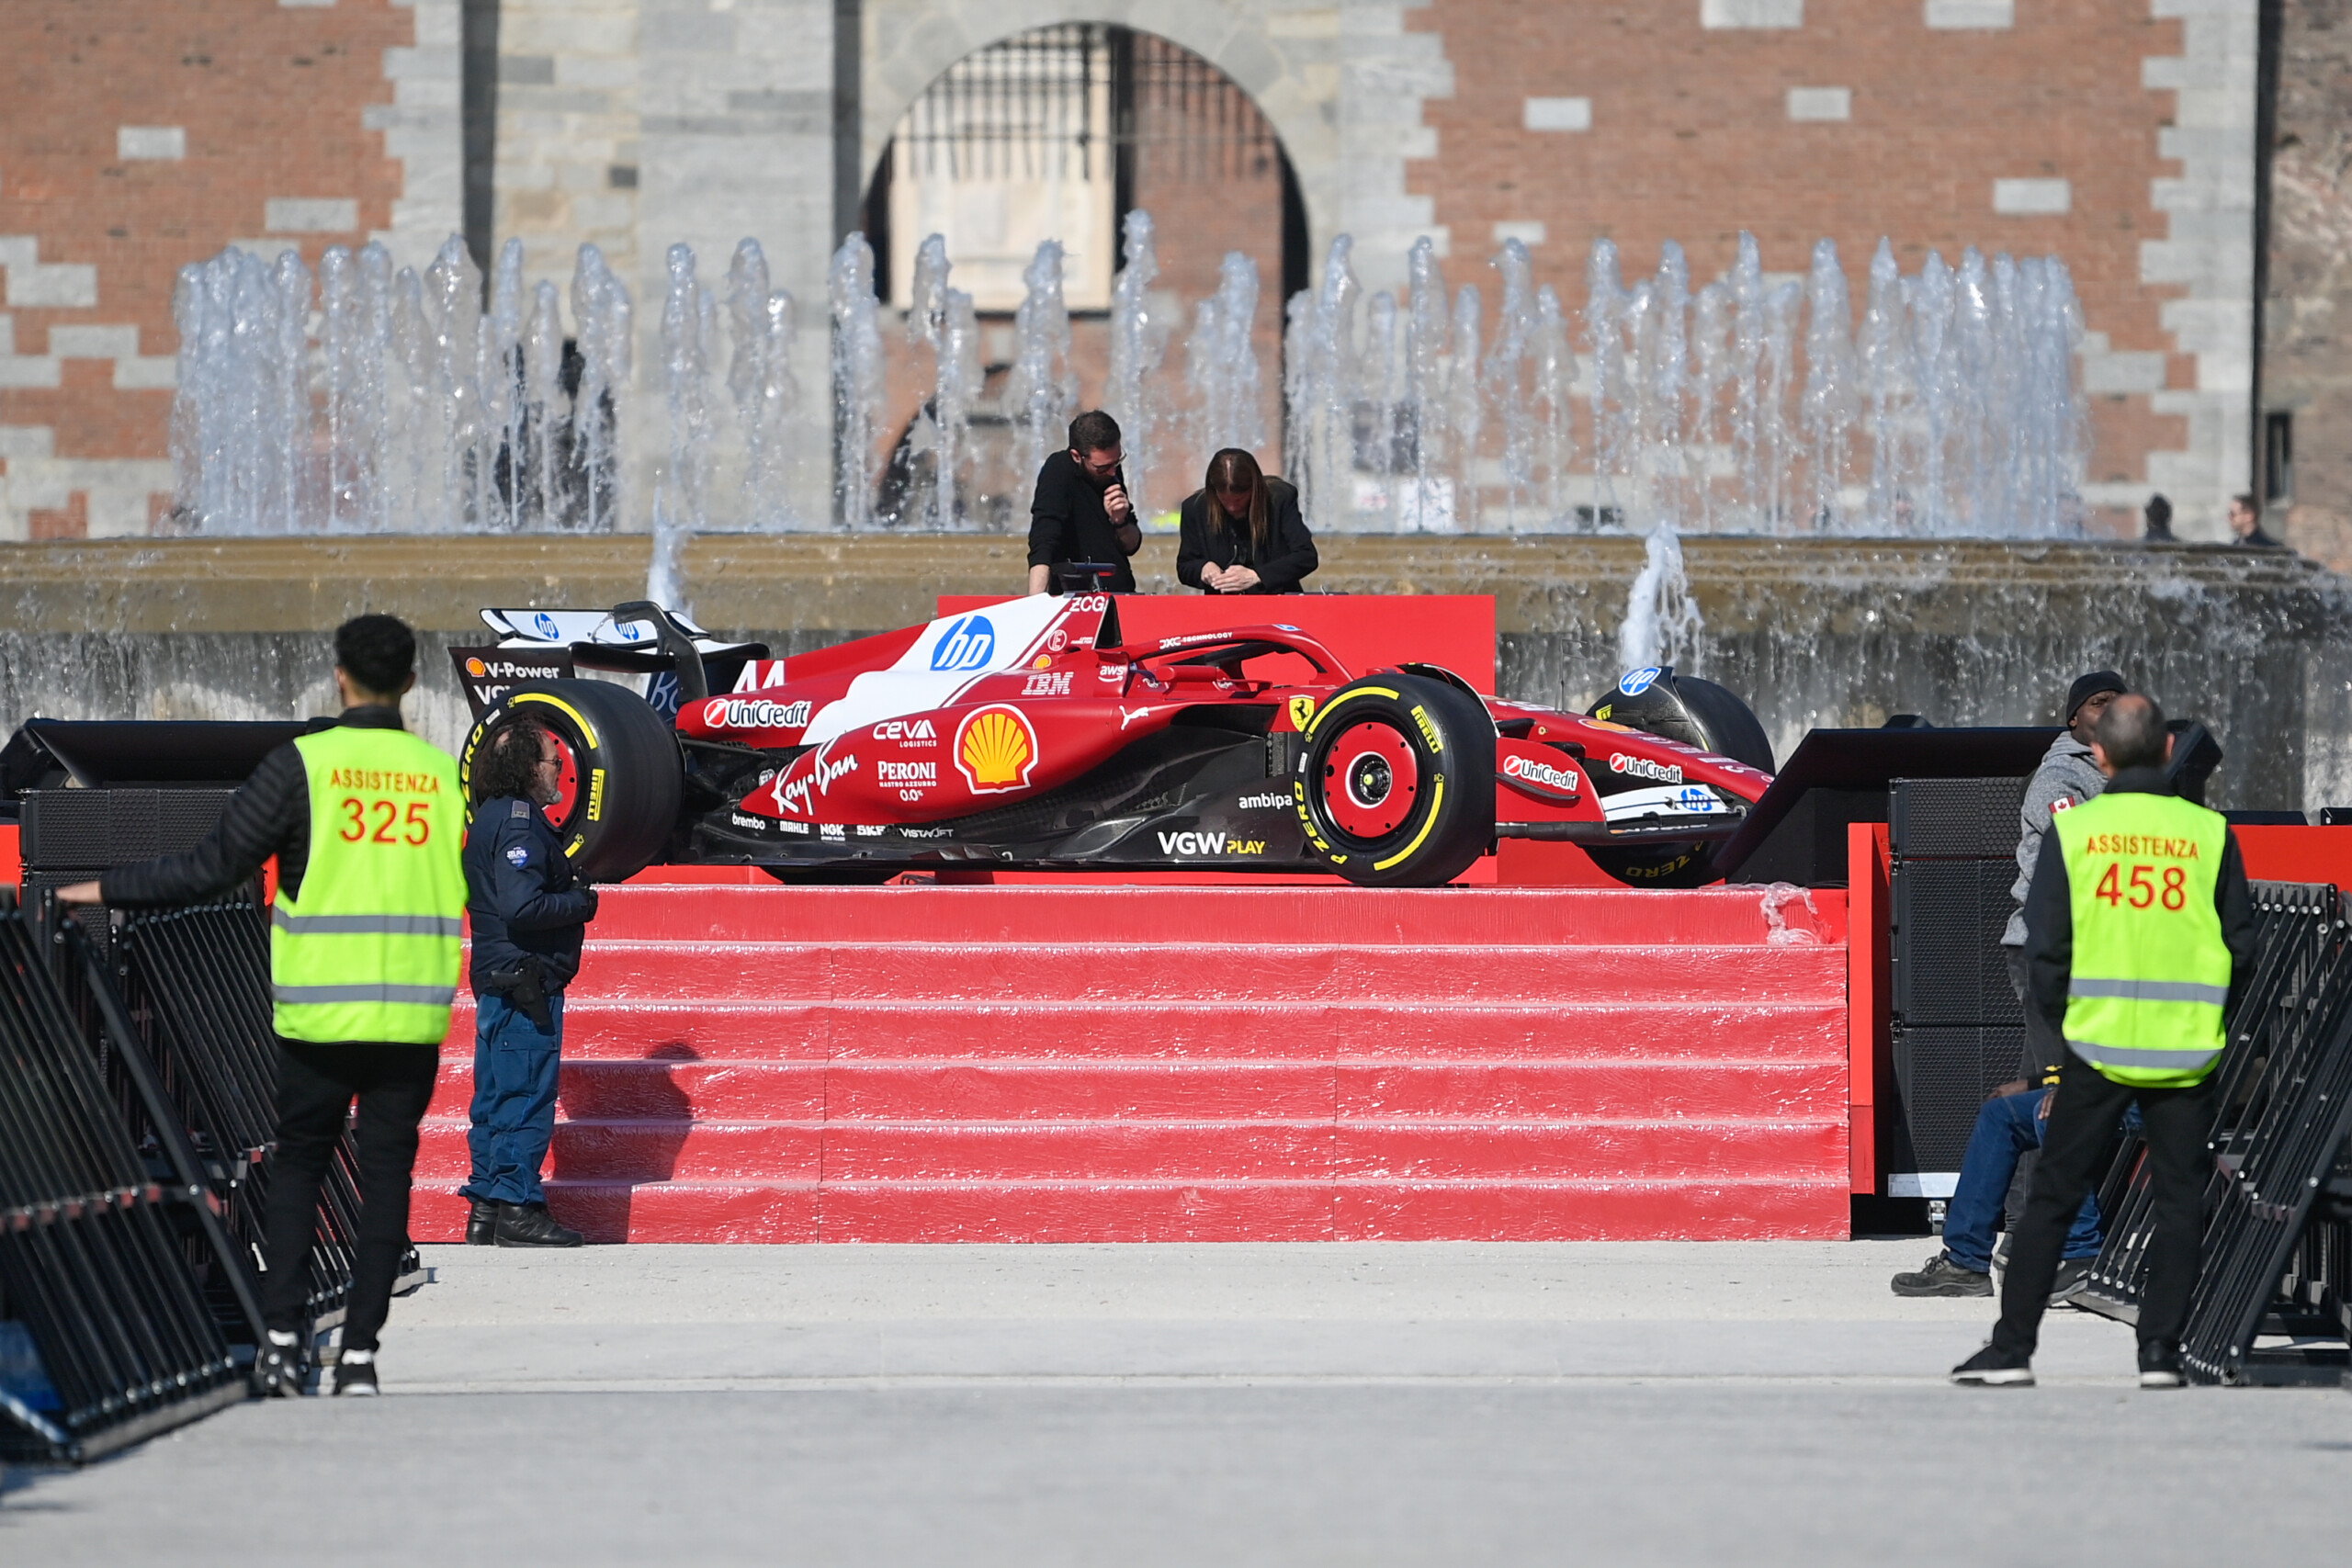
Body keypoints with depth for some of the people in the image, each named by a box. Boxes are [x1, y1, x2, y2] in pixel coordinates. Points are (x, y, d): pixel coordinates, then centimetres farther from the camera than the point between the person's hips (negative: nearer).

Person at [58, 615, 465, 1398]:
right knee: (387, 1172, 6)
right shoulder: (446, 774, 3)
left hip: (319, 1010, -1)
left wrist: (109, 890, 3)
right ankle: (360, 1353, 1)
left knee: (297, 1164, 12)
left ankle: (283, 1338, 3)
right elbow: (474, 888, 12)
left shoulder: (303, 764, -6)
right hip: (414, 1015, 1)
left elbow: (213, 866, -6)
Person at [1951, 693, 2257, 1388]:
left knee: (2051, 1198, 7)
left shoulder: (2072, 830, -2)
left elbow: (2045, 946, -3)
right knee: (2178, 1200, 8)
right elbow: (2242, 947, 3)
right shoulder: (2209, 833, 0)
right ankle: (2160, 1351, 3)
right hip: (2186, 1054, 0)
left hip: (2097, 1045, 0)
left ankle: (2012, 1347, 7)